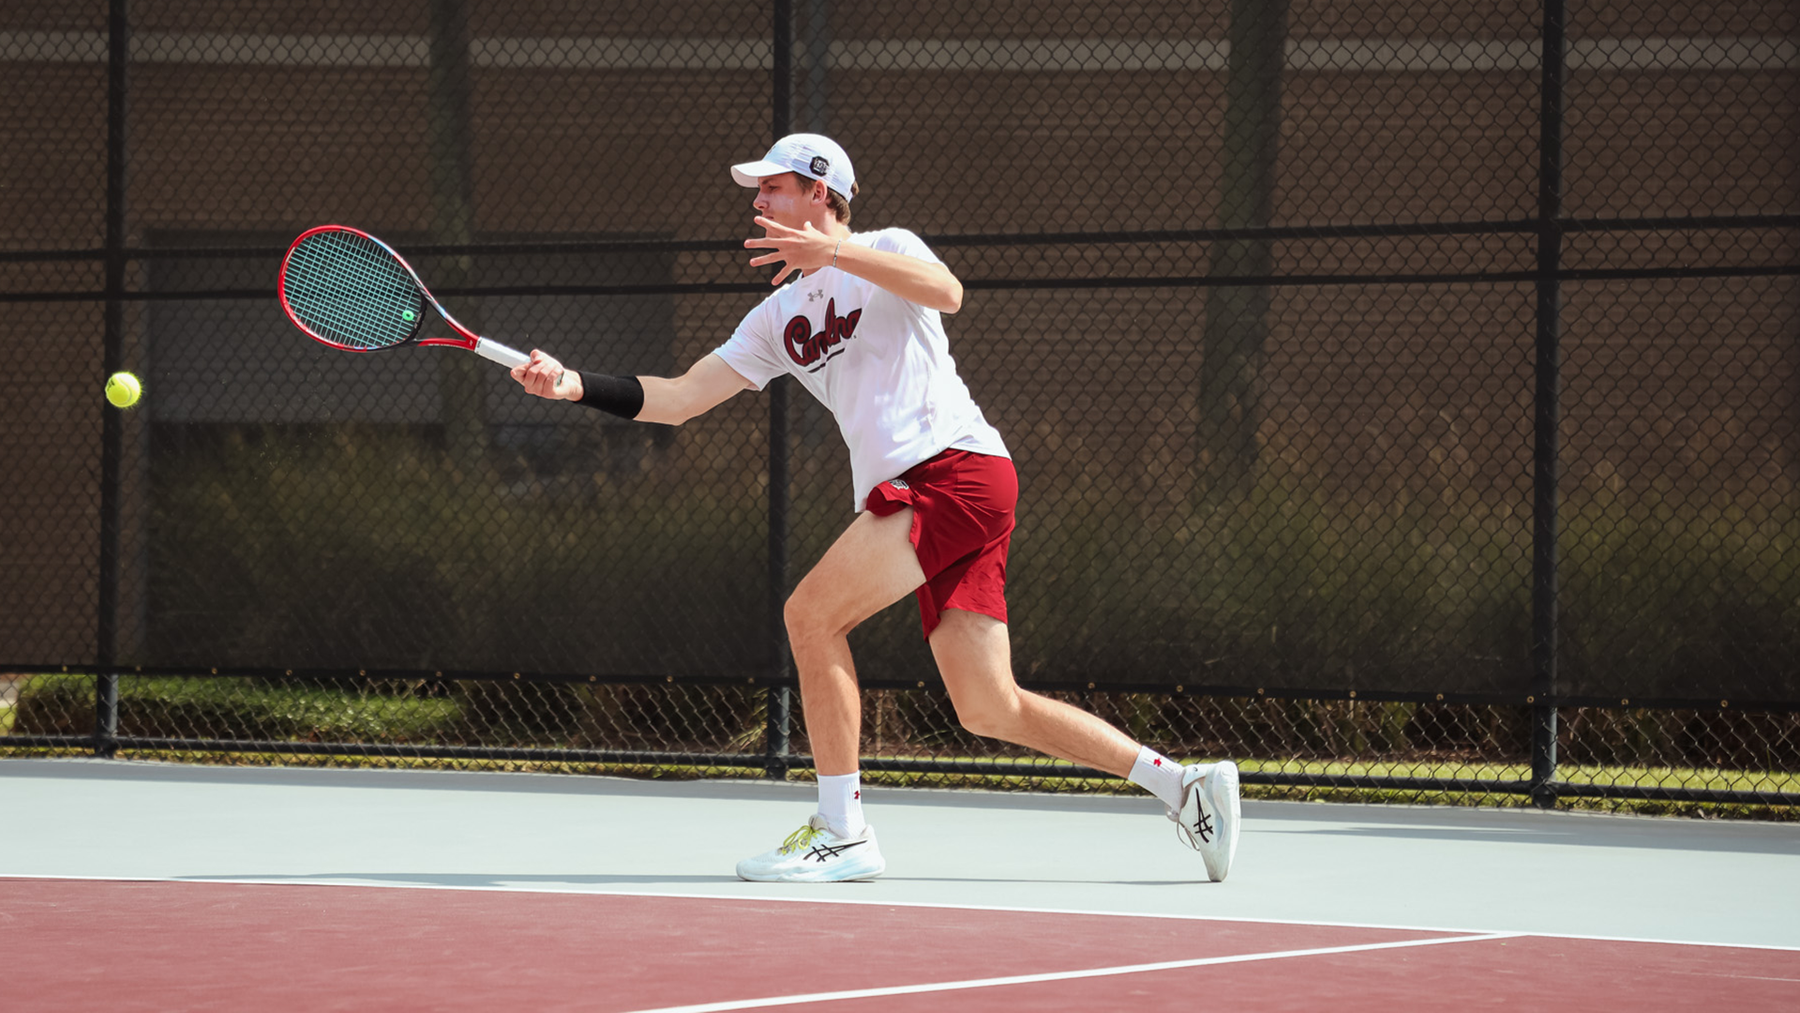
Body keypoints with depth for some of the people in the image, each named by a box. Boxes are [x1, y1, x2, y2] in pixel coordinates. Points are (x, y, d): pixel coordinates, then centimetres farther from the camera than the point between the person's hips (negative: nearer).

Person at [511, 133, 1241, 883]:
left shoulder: (887, 250, 3)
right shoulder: (778, 318, 23)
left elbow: (946, 293, -21)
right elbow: (680, 398, 17)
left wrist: (837, 251, -30)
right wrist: (576, 386, 4)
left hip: (958, 464, -8)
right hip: (905, 496, 8)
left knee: (811, 613, -17)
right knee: (988, 710, 3)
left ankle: (842, 834, -13)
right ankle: (1183, 784, 10)